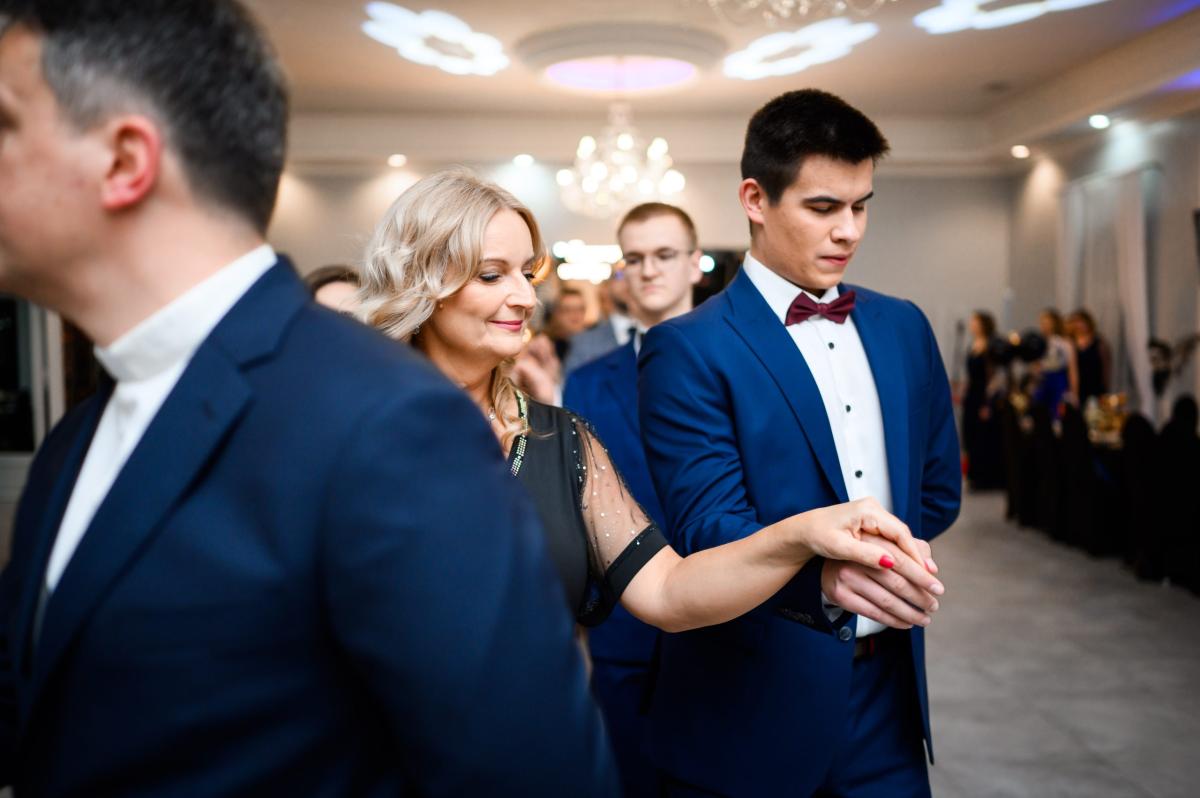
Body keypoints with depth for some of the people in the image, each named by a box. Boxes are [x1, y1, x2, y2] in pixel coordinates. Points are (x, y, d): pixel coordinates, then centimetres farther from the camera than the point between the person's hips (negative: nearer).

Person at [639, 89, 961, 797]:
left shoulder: (903, 328, 8)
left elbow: (937, 491, 15)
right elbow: (706, 526, -20)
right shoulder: (688, 350, -11)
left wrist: (875, 564, 2)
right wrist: (821, 572, -36)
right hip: (757, 709, -4)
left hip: (890, 689, 5)